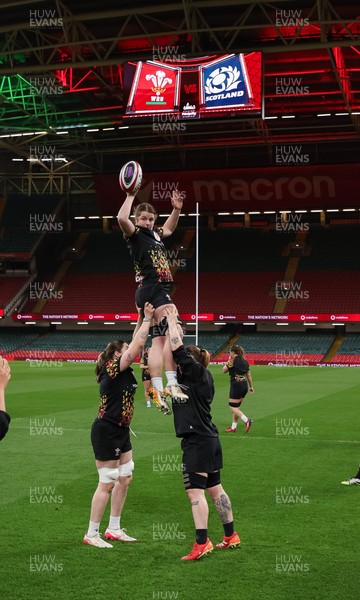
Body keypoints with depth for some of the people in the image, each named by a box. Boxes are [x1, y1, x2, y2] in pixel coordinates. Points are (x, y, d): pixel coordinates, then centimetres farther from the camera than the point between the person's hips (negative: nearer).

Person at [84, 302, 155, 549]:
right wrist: (147, 318, -11)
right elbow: (138, 343, -20)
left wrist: (144, 318, 8)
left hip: (120, 432, 10)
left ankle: (114, 529, 23)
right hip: (106, 433, -10)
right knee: (107, 483, -4)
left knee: (124, 479, 13)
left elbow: (137, 343, 14)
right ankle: (92, 534, 6)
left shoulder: (124, 372, 8)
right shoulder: (114, 369, -16)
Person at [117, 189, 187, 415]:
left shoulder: (154, 234, 20)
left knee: (158, 340, 6)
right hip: (152, 289, -10)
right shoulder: (135, 234, -3)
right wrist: (130, 196, -16)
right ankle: (172, 384, -24)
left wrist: (176, 209, 28)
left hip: (159, 290, 10)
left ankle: (157, 389, 6)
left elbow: (169, 228, 41)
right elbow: (122, 219, -24)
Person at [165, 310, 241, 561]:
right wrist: (174, 326, 20)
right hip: (210, 439, 10)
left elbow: (178, 351, -15)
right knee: (215, 488, 16)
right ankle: (231, 536, 24)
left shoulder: (196, 372, -10)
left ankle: (202, 543, -13)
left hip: (197, 441, -10)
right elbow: (178, 352, 21)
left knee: (195, 491, -10)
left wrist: (172, 322, -4)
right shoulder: (204, 376, 13)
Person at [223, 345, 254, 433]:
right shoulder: (245, 361, 9)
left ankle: (247, 421, -18)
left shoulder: (233, 361, -12)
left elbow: (224, 370, 0)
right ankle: (233, 427, 19)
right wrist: (251, 387, 20)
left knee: (233, 407, -1)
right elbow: (249, 375, 13)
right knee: (236, 406, 16)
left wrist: (229, 361, 11)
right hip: (244, 385, 8)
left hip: (236, 385, -8)